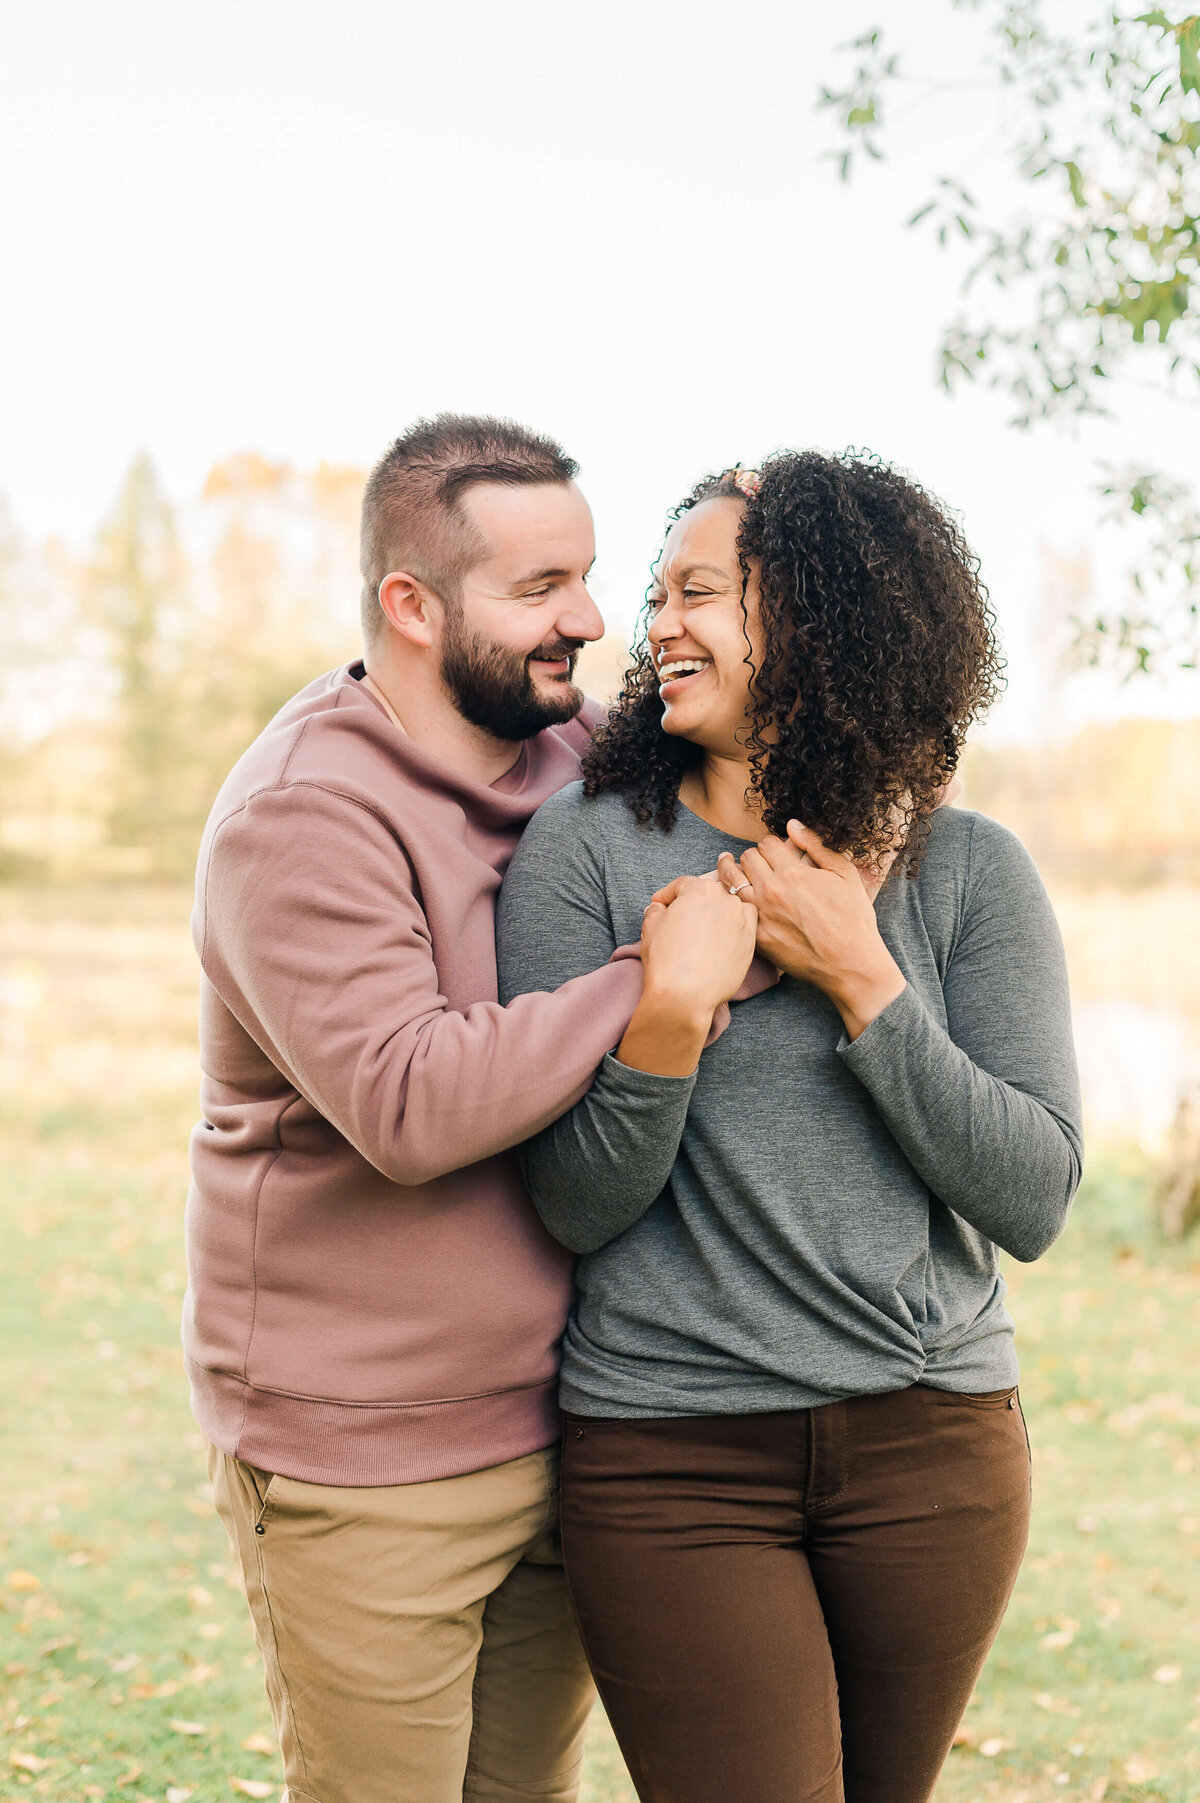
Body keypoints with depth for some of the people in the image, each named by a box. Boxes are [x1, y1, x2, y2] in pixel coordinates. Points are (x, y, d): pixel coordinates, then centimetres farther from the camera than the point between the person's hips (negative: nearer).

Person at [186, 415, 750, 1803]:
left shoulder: (580, 754, 4)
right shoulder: (302, 816, -18)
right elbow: (410, 1103, -29)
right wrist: (653, 987, -23)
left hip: (558, 1430, 7)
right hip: (361, 1468, -7)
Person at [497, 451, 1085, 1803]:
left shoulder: (969, 872, -2)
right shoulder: (584, 847, -6)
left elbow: (1032, 1203, -7)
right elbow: (578, 1208, -7)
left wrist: (860, 979, -14)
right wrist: (663, 1024, -25)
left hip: (933, 1438, 2)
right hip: (674, 1455, -2)